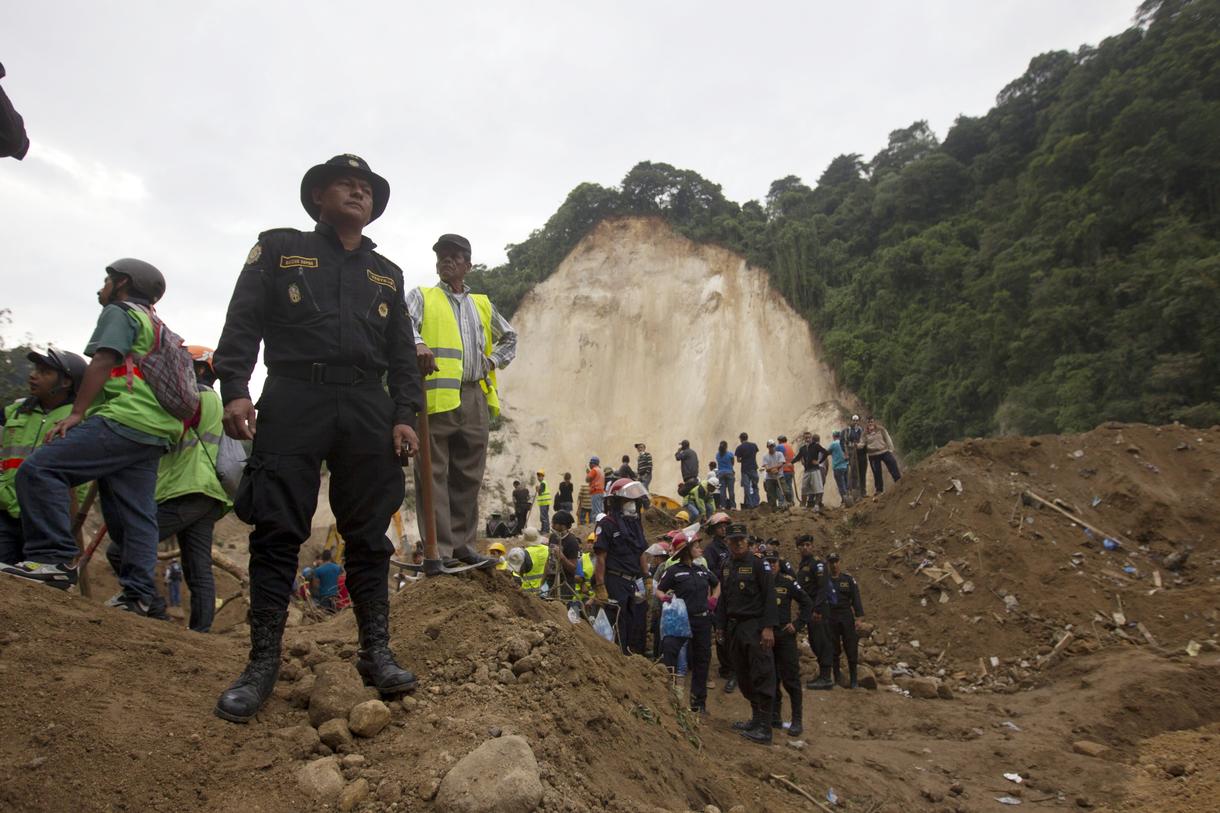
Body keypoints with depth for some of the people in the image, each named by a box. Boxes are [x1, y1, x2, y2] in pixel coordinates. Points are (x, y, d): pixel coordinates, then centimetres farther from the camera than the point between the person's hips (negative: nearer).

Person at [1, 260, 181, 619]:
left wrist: (76, 413, -11)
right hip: (154, 433, 9)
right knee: (136, 515, 5)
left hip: (123, 421, -9)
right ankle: (141, 594, 2)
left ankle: (55, 558, -21)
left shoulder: (119, 312, 5)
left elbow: (102, 362, -8)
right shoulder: (156, 328, 32)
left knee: (39, 469, -15)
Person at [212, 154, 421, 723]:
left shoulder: (386, 275, 22)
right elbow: (242, 323, 4)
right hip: (293, 403, -2)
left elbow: (402, 356, 18)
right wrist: (234, 388, -11)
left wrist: (404, 415, 4)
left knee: (369, 535, 3)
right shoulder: (278, 249, 14)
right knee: (277, 532, -4)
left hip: (369, 410, 3)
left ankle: (375, 653, 11)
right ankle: (262, 664, 5)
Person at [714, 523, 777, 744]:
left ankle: (764, 728, -5)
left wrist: (768, 627, -18)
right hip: (734, 627, 7)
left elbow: (769, 597, -12)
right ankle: (756, 718, 24)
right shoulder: (726, 567, 14)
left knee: (761, 676, -8)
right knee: (743, 676, 12)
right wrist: (720, 626, 16)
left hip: (755, 627, -7)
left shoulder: (758, 564, -7)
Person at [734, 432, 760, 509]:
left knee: (746, 487, 1)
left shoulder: (739, 447, -6)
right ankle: (755, 503, 7)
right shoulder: (754, 445, 4)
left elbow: (738, 460, -4)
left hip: (745, 469, -3)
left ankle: (749, 504, 0)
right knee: (755, 486, 11)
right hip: (753, 467, 3)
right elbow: (755, 455, 10)